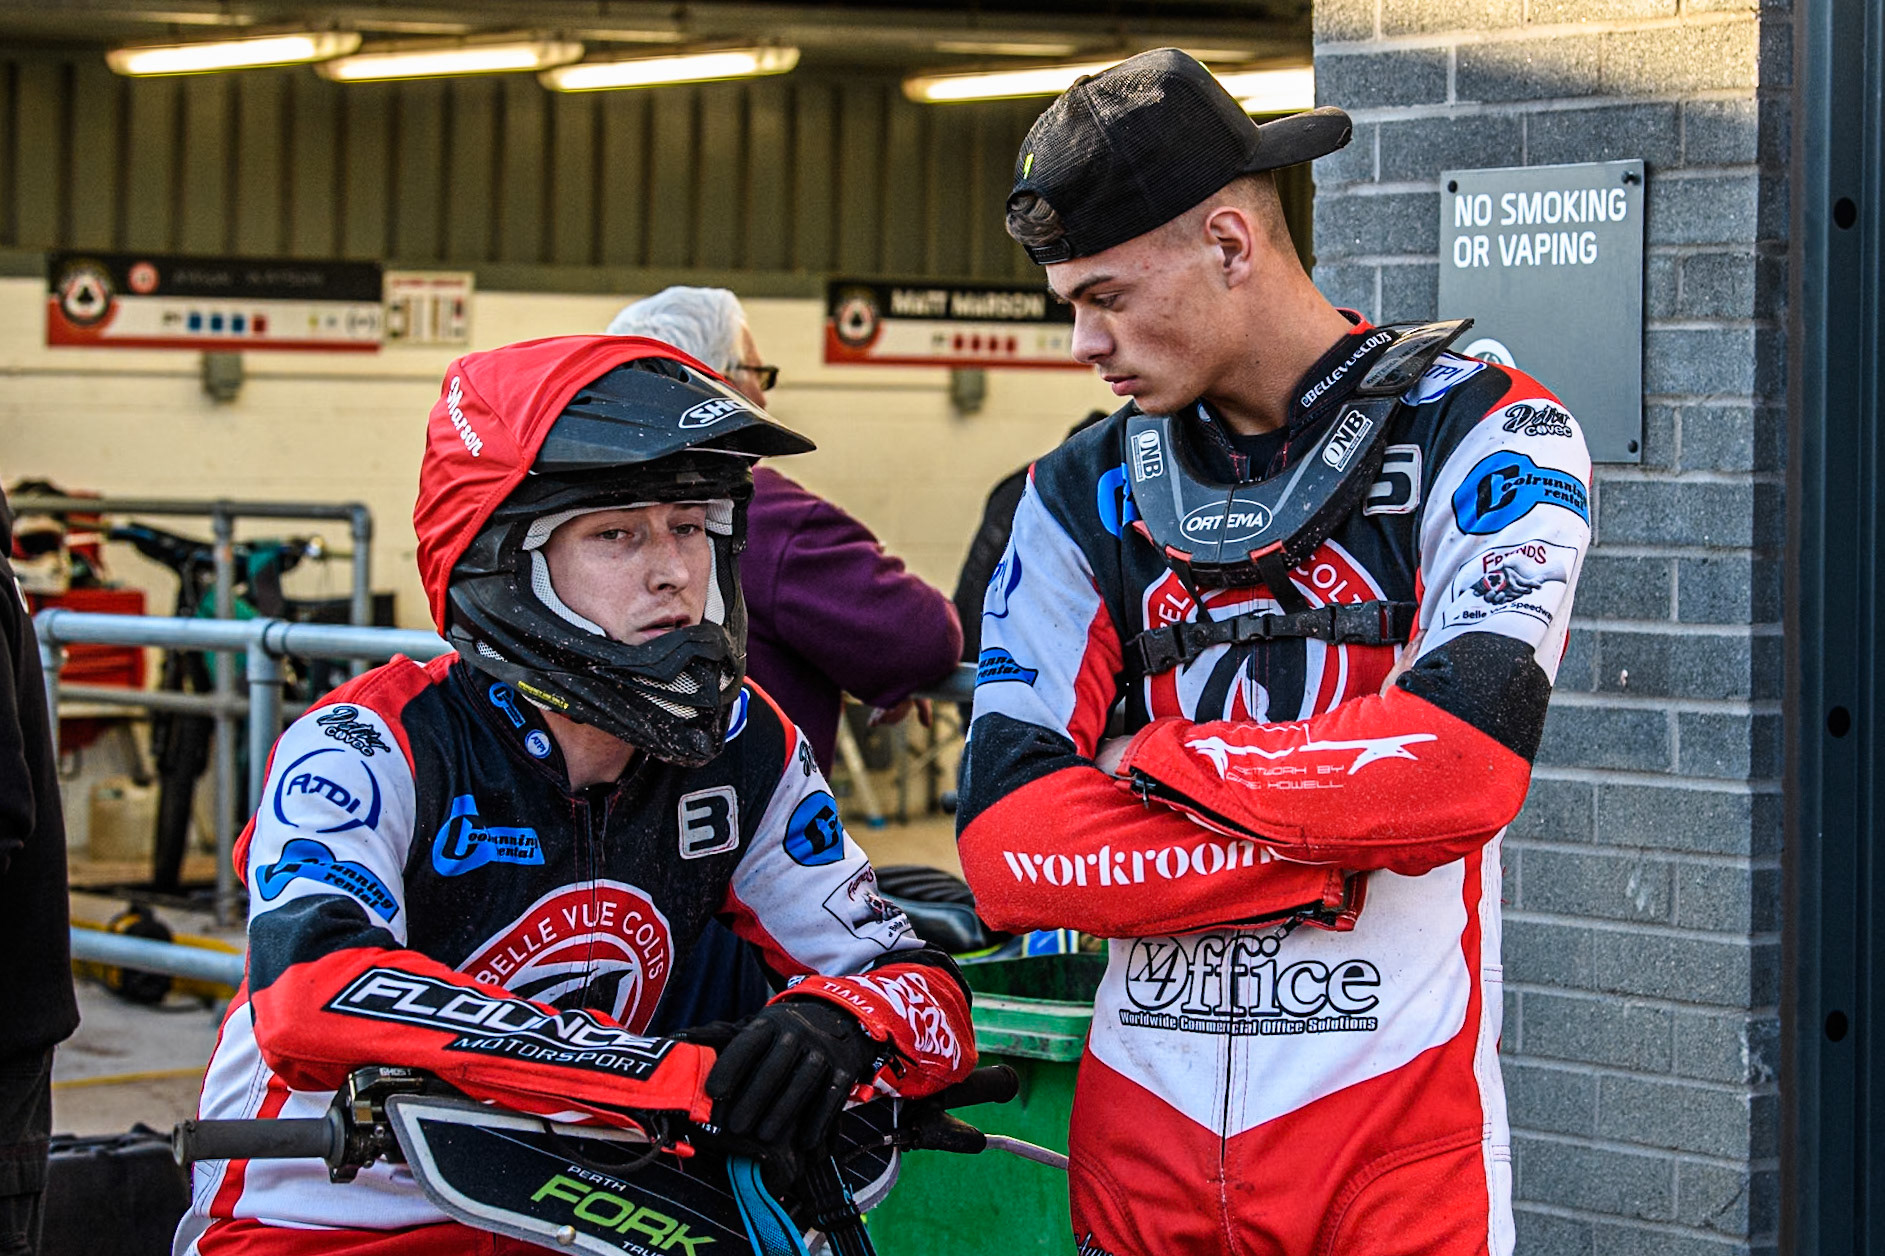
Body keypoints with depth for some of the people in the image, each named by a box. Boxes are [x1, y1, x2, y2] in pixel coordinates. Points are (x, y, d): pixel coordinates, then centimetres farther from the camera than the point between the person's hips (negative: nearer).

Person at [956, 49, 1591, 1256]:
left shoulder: (1482, 435, -2)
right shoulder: (1084, 493, 8)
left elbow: (1462, 760, -20)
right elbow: (1006, 851, -4)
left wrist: (1148, 764, -8)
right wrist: (1339, 841, -14)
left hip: (1396, 1120, -3)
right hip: (1142, 1122, 4)